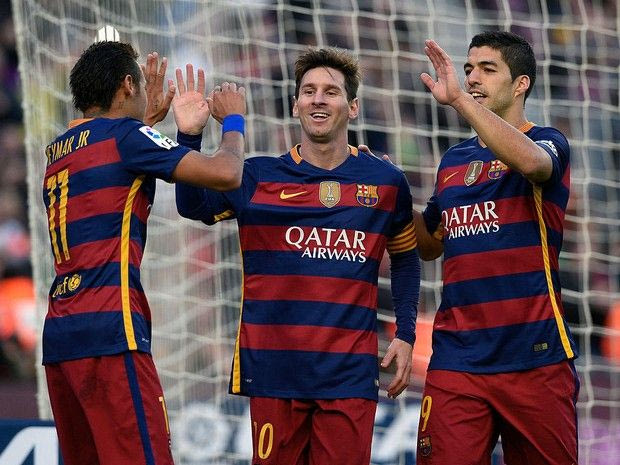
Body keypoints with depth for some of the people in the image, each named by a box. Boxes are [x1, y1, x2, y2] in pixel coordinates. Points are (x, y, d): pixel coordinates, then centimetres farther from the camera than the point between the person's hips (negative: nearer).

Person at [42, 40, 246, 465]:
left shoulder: (60, 150, 20)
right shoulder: (124, 135, -4)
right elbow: (226, 174, -8)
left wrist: (150, 120, 43)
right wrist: (234, 119, 11)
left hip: (59, 334, 9)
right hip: (109, 332, -9)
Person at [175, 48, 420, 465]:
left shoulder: (385, 182, 8)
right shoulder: (259, 177, 6)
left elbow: (405, 258, 19)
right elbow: (193, 205, -5)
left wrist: (405, 335, 12)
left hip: (349, 371, 0)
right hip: (273, 366, 0)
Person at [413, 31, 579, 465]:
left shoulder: (547, 142, 1)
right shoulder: (453, 160, 18)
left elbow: (531, 161, -26)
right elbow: (430, 244, 30)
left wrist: (459, 99, -27)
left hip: (534, 358, -4)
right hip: (458, 358, 4)